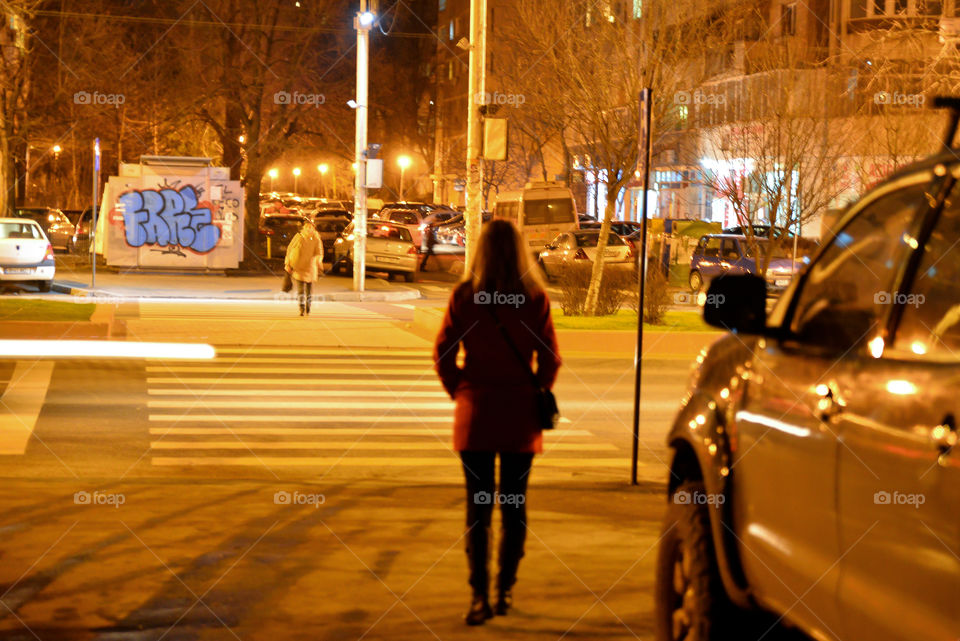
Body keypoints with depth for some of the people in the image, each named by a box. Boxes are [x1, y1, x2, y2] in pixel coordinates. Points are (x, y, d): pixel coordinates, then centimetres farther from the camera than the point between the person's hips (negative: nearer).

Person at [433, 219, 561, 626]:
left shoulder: (463, 296, -5)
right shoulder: (535, 298, -5)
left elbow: (443, 356, -3)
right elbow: (550, 359, -2)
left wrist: (461, 394, 10)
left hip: (476, 413, -1)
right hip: (520, 417, 1)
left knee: (478, 505, 2)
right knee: (514, 503, 12)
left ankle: (480, 595, -5)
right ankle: (505, 590, 18)